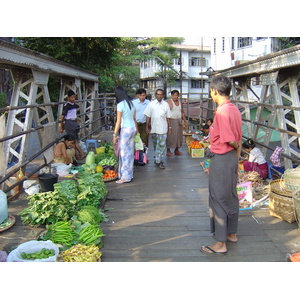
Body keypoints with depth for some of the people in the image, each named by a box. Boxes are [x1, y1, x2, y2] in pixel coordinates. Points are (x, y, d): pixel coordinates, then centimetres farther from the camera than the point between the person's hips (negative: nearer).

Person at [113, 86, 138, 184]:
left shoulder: (120, 104, -13)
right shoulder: (131, 103, 10)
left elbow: (118, 121, -14)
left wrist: (115, 135, -9)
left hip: (125, 129, -8)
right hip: (133, 128, 8)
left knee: (124, 152, -2)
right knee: (130, 151, 14)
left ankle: (125, 176, 1)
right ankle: (130, 174, 22)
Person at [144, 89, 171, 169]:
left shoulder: (166, 104, 4)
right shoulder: (151, 104, 2)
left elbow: (168, 117, 8)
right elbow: (148, 116, 3)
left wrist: (169, 127, 9)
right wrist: (147, 126, -1)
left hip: (163, 128, -1)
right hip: (154, 128, 1)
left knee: (162, 145, -6)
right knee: (155, 144, 12)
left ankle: (160, 161, -2)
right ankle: (157, 159, 26)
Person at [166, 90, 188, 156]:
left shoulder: (179, 102, 14)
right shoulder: (168, 102, -6)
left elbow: (182, 112, 21)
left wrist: (185, 121, 18)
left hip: (179, 121, 6)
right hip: (171, 121, -6)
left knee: (179, 135, 8)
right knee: (170, 136, -5)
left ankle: (176, 150, 19)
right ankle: (168, 151, 4)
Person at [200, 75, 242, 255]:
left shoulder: (221, 112, -21)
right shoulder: (235, 110, 7)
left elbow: (230, 140, -22)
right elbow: (238, 140, 11)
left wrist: (236, 146, 0)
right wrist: (237, 157, 17)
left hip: (221, 158, -9)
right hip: (233, 157, 10)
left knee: (218, 200, 0)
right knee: (231, 197, 19)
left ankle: (221, 244, 9)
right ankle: (232, 234, 34)